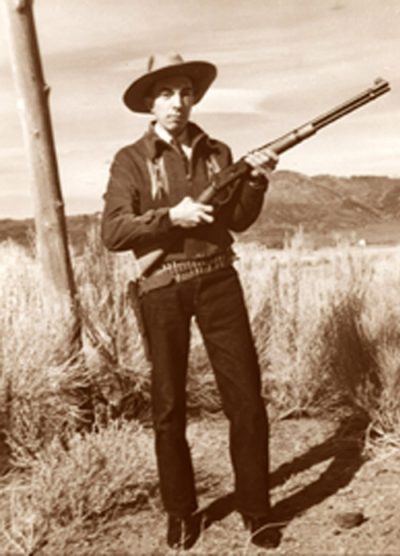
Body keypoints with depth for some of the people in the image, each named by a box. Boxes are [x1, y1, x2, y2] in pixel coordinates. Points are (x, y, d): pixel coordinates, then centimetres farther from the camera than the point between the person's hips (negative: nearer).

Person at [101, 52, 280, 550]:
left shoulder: (217, 152, 10)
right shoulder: (131, 160, 0)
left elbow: (238, 220, 11)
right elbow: (112, 232, -10)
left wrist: (256, 181, -5)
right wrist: (171, 216, -18)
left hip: (218, 281, 2)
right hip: (162, 290, -2)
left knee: (246, 397, 1)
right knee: (169, 406, 7)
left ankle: (255, 508, 16)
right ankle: (180, 511, 23)